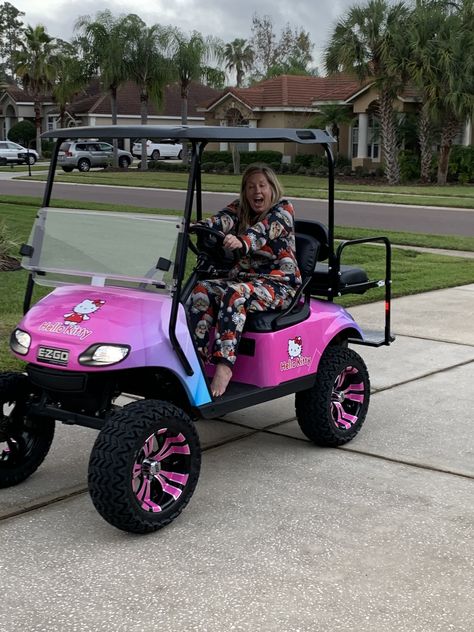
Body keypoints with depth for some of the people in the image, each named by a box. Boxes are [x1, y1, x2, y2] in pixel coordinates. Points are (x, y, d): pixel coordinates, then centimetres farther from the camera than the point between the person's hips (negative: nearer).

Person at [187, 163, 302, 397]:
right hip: (241, 277, 6)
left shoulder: (283, 209, -3)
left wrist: (242, 242, -47)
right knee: (201, 291, -21)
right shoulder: (239, 208, 12)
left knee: (234, 295, -34)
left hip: (278, 284, -6)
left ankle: (225, 364, -40)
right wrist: (195, 226, -33)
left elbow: (263, 230, -25)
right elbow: (221, 221, -10)